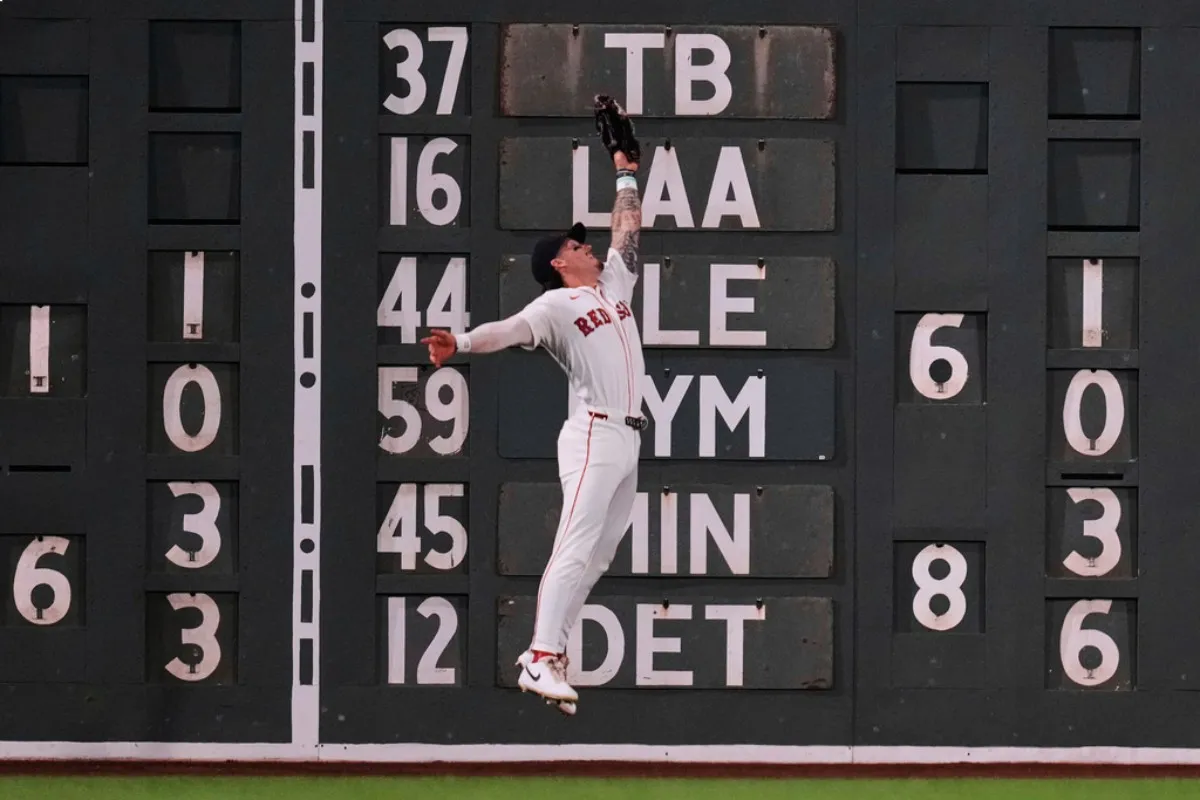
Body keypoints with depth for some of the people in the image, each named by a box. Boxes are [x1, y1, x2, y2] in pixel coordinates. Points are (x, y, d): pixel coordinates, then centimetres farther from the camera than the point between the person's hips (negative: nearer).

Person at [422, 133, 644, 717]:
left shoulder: (613, 284, 21)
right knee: (576, 547, -17)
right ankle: (539, 660, -24)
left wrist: (625, 173, 30)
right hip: (594, 434, -8)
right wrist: (462, 344, -36)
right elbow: (511, 329, -19)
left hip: (628, 440, 8)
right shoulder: (555, 305, -2)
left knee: (598, 555, 5)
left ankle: (549, 651, 6)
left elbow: (628, 229, 33)